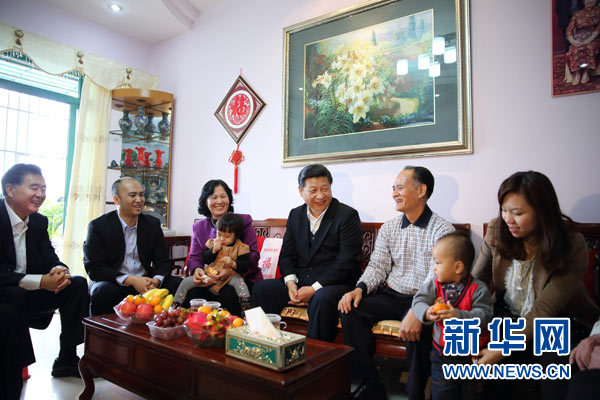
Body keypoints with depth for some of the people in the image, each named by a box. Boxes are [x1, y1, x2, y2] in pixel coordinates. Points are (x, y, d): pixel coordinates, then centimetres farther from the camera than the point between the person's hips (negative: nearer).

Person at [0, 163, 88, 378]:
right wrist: (40, 281, -32)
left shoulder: (39, 221, 4)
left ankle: (67, 360, -3)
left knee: (78, 284, -8)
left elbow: (50, 259, 3)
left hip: (26, 295, 7)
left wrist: (59, 270, -22)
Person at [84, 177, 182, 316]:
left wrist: (156, 280, -19)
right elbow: (94, 267, -11)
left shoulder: (153, 224, 5)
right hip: (112, 283, -3)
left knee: (179, 284, -18)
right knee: (102, 291, -35)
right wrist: (130, 280, -23)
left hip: (145, 282, 3)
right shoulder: (98, 226, -4)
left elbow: (163, 261, 4)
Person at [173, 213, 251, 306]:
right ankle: (175, 304, 10)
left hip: (229, 275, -3)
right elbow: (205, 260, 3)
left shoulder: (241, 248, -5)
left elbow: (244, 267, -10)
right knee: (186, 282, -4)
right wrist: (213, 250, -14)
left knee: (239, 281, -36)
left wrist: (232, 263, -30)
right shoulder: (212, 243, 7)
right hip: (210, 274, 4)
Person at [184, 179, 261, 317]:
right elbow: (194, 257, 10)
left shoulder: (243, 220, 4)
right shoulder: (198, 227, 16)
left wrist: (231, 271, -23)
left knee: (228, 294, -33)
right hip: (209, 282, 3)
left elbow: (253, 255, -5)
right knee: (190, 294, -26)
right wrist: (196, 269, -15)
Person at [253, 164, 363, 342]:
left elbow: (347, 262, -14)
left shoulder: (347, 215, -7)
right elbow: (287, 254, 11)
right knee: (261, 289, -12)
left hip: (335, 283, -5)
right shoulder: (295, 215, 12)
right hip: (300, 281, 5)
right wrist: (290, 282, -9)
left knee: (322, 299, -36)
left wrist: (314, 289, -18)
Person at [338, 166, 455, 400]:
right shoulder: (388, 229, 11)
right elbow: (378, 266, 9)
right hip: (391, 297, 5)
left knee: (416, 328, -36)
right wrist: (360, 288, -12)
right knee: (349, 310, -18)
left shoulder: (442, 230, -7)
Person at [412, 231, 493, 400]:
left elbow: (484, 316, -21)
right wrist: (427, 312, -33)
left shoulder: (478, 289, -15)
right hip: (442, 353, 2)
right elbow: (418, 301, -12)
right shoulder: (434, 285, -6)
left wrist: (459, 316, -35)